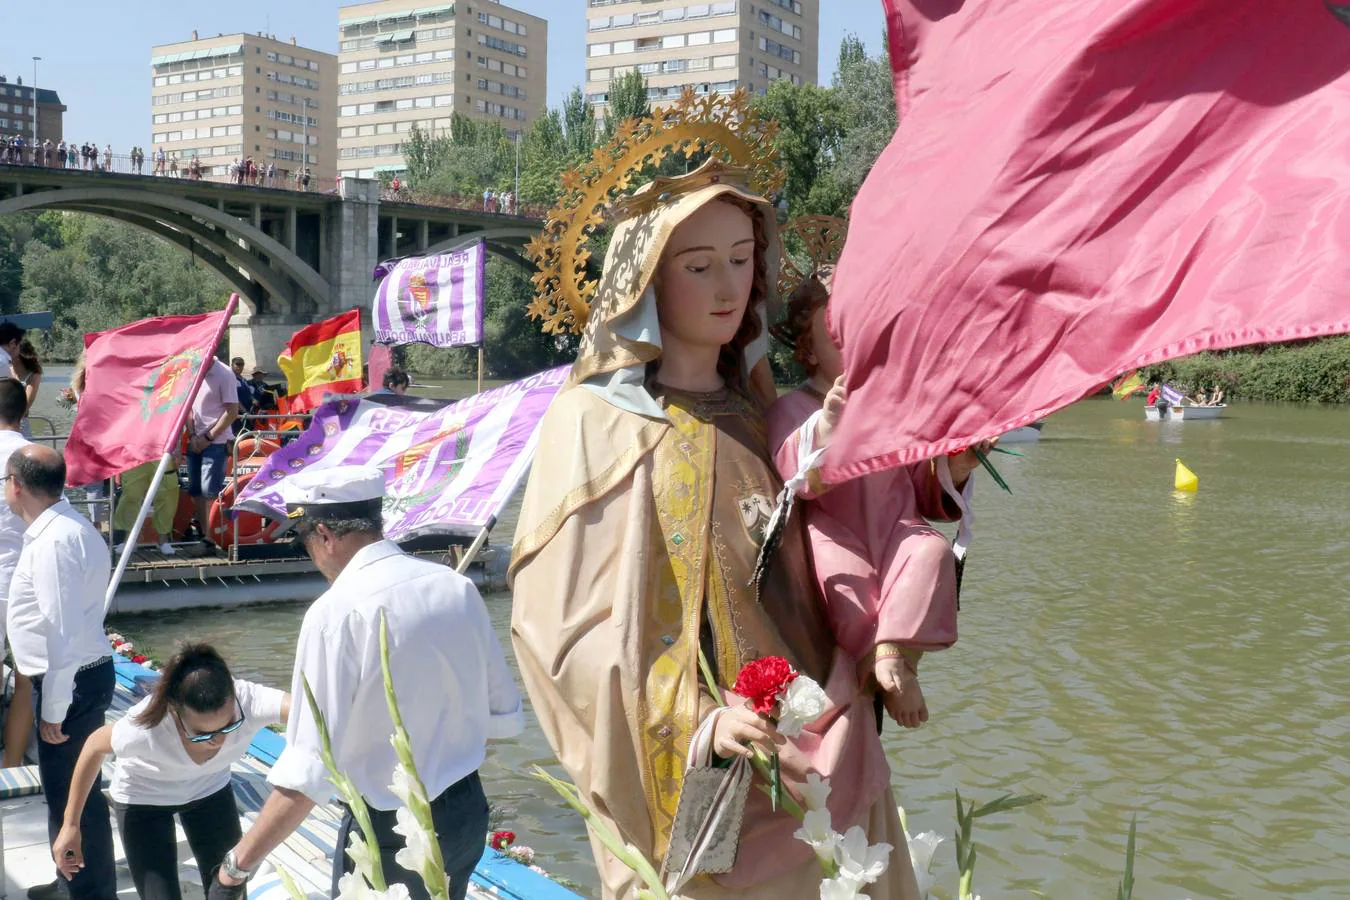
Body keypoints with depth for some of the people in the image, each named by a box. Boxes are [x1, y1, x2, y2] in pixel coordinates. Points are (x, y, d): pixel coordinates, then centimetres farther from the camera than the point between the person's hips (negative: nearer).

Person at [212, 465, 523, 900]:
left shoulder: (337, 612, -20)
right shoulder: (458, 586, -2)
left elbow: (308, 772, -24)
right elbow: (505, 716, 6)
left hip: (391, 831, -6)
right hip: (468, 810, 6)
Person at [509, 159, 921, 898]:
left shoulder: (761, 416, 10)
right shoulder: (595, 421, -4)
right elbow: (565, 620, -10)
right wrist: (691, 724, -21)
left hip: (807, 767, 4)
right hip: (681, 792, -4)